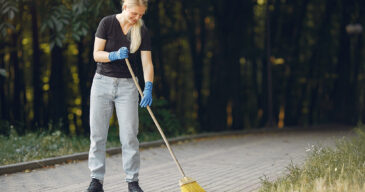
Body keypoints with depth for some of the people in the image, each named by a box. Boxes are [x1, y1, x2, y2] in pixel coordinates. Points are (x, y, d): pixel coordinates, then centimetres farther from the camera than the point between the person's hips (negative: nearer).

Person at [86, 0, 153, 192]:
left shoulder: (142, 31, -1)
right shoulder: (107, 23, -5)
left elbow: (147, 63, -6)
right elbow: (96, 54, -6)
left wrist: (148, 88, -21)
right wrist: (115, 55, -25)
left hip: (127, 86, 1)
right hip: (102, 82, 0)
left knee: (129, 136, -3)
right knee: (97, 134, 1)